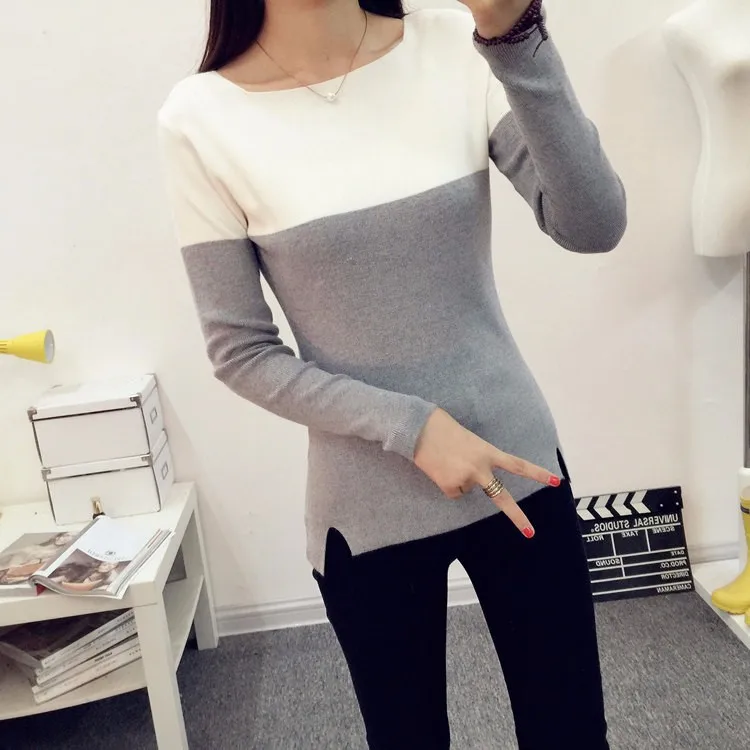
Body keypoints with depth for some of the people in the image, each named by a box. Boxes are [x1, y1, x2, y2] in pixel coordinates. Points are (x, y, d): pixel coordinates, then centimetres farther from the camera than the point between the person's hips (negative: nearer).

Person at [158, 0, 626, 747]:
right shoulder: (201, 120, -8)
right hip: (367, 510, -1)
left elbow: (593, 225, -13)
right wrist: (410, 425, -17)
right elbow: (241, 354, -7)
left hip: (518, 465, 2)